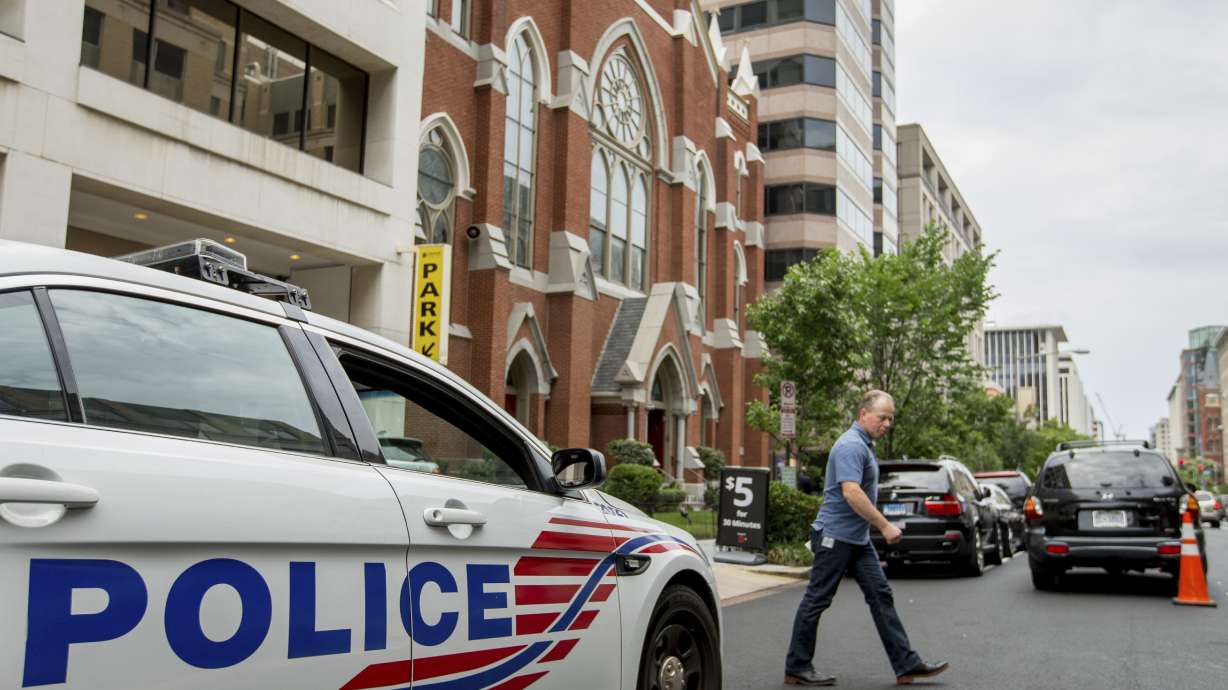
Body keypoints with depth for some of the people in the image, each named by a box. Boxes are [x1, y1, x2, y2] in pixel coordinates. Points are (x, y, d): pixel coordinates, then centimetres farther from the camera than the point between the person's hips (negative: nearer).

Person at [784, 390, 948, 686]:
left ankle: (906, 664, 8)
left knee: (880, 596, 6)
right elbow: (851, 493, -28)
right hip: (835, 536, -10)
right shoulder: (851, 445, -18)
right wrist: (885, 525, -25)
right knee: (817, 600, -1)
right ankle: (797, 668, 8)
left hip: (858, 538, 10)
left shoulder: (864, 445, 15)